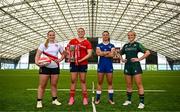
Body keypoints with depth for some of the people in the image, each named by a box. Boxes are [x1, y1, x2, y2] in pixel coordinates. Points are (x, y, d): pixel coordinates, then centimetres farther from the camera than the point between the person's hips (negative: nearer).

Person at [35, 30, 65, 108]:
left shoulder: (58, 45, 10)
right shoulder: (43, 45, 2)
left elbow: (63, 54, 17)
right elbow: (38, 54, -7)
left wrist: (59, 60, -1)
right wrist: (36, 61, -26)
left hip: (55, 67, 3)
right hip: (45, 67, -2)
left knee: (54, 84, 10)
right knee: (42, 85, 0)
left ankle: (54, 100, 22)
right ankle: (39, 101, 10)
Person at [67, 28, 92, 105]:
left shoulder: (87, 42, 2)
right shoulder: (72, 41, 7)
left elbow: (89, 54, -6)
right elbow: (68, 50, 13)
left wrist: (81, 60, -15)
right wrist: (70, 57, -6)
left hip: (83, 64, -1)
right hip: (73, 63, 1)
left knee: (83, 81, 6)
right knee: (73, 81, 5)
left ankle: (85, 98, 15)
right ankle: (71, 98, 13)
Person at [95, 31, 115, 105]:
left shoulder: (112, 46, 7)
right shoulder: (99, 45, 9)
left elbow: (112, 55, -10)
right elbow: (98, 53, -12)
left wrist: (102, 53, -7)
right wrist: (108, 52, -10)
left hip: (109, 65, 0)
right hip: (101, 65, 0)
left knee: (110, 82, 5)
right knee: (99, 82, 5)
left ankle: (111, 99, 15)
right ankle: (97, 99, 13)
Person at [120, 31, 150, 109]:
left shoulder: (137, 44, 0)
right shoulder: (125, 45, 13)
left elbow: (147, 52, -8)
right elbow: (120, 54, 25)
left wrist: (139, 59, -12)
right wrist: (122, 59, 7)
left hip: (135, 65, -4)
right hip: (127, 66, 5)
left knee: (139, 84, -4)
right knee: (128, 85, 10)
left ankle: (142, 102, 4)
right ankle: (128, 100, 22)